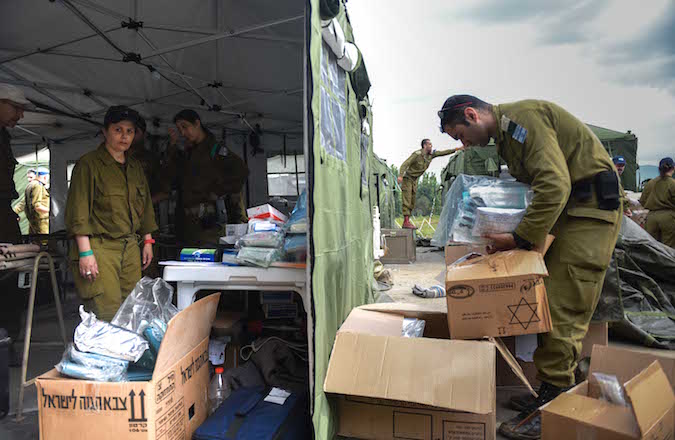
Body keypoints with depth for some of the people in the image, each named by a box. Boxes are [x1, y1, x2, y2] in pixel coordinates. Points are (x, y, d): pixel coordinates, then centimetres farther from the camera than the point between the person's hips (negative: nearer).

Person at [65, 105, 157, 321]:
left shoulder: (135, 167, 18)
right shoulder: (89, 163, -2)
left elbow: (145, 207, 23)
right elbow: (79, 211, -9)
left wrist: (148, 241, 18)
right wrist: (85, 252, -15)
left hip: (130, 248, 6)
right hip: (99, 247, -6)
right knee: (107, 317, -11)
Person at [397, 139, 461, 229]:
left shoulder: (431, 154, 2)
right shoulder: (417, 154, -20)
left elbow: (443, 153, 9)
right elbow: (405, 164, -26)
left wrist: (456, 149, 2)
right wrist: (400, 175, -40)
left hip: (414, 181, 8)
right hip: (407, 178, -8)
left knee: (412, 202, 6)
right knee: (407, 201, -15)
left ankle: (406, 223, 8)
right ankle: (406, 222, -19)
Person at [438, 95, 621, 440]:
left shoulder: (522, 117, -15)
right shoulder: (505, 133, 18)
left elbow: (554, 184, -25)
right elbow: (529, 184, 19)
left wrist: (521, 238, -21)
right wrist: (507, 237, 10)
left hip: (590, 207, -10)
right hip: (566, 211, 10)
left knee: (563, 311, -10)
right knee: (552, 302, 7)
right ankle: (549, 396, 15)